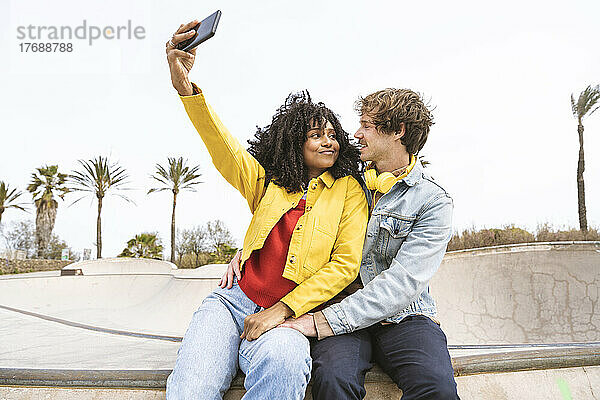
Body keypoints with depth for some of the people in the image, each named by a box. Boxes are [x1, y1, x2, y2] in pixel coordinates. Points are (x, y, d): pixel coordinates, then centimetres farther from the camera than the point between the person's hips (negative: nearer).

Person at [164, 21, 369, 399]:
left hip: (293, 315, -1)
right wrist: (185, 87, -22)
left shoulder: (349, 190, 6)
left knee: (283, 361, -38)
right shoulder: (267, 180, 12)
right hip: (236, 301, 2)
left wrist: (281, 310, -11)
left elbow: (345, 264, -1)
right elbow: (224, 148, -4)